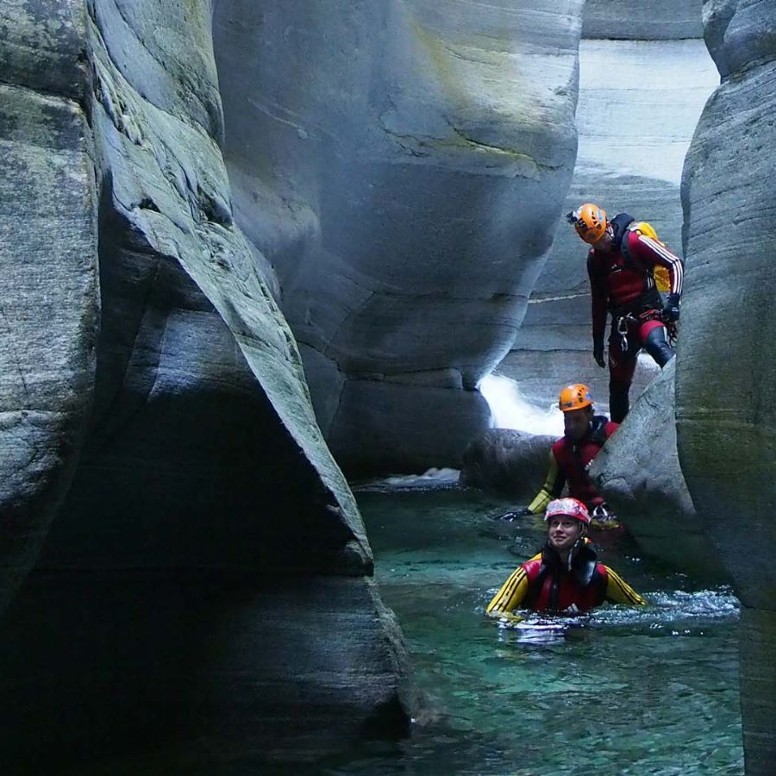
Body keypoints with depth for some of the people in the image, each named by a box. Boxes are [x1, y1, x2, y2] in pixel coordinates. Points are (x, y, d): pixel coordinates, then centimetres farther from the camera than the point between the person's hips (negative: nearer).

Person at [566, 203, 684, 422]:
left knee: (656, 344, -40)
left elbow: (674, 263, -10)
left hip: (648, 315, -6)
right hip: (621, 325, 6)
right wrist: (597, 340, 20)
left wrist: (673, 298, -22)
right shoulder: (595, 258, 10)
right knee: (618, 387, 10)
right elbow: (599, 301, 19)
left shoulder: (633, 241, -9)